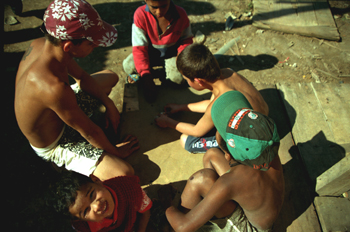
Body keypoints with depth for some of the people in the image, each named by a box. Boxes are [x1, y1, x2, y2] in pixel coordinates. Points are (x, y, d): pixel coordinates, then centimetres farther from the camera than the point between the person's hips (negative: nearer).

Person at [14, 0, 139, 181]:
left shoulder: (40, 44, -18)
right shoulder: (54, 88, -44)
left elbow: (82, 77, 0)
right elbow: (88, 131, -28)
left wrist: (108, 104, -4)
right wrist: (115, 151, -11)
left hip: (51, 114, 8)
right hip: (52, 145, -7)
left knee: (110, 77, 16)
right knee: (125, 174, -20)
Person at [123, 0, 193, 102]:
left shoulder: (181, 14, -18)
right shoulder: (140, 14, -22)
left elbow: (186, 39, -2)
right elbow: (139, 47, -23)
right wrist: (146, 76, -33)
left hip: (172, 53, 1)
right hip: (150, 52, 0)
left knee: (179, 77, -27)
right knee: (128, 66, -27)